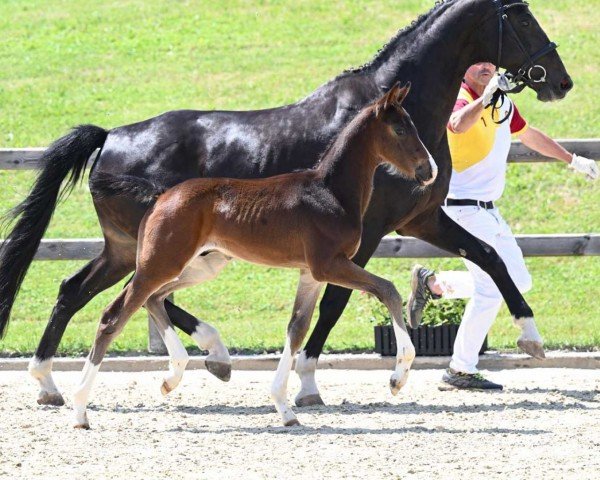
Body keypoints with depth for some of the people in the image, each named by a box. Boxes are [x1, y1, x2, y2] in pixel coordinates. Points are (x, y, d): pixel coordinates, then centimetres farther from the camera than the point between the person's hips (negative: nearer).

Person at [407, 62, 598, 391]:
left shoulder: (503, 103, 10)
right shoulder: (461, 98, -16)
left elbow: (528, 135, 27)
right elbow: (458, 125, -41)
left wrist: (572, 160, 31)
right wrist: (484, 99, -57)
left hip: (487, 212, 9)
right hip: (463, 209, -9)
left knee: (517, 281, 14)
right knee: (492, 287, -13)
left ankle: (431, 283, 23)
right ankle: (461, 371, -6)